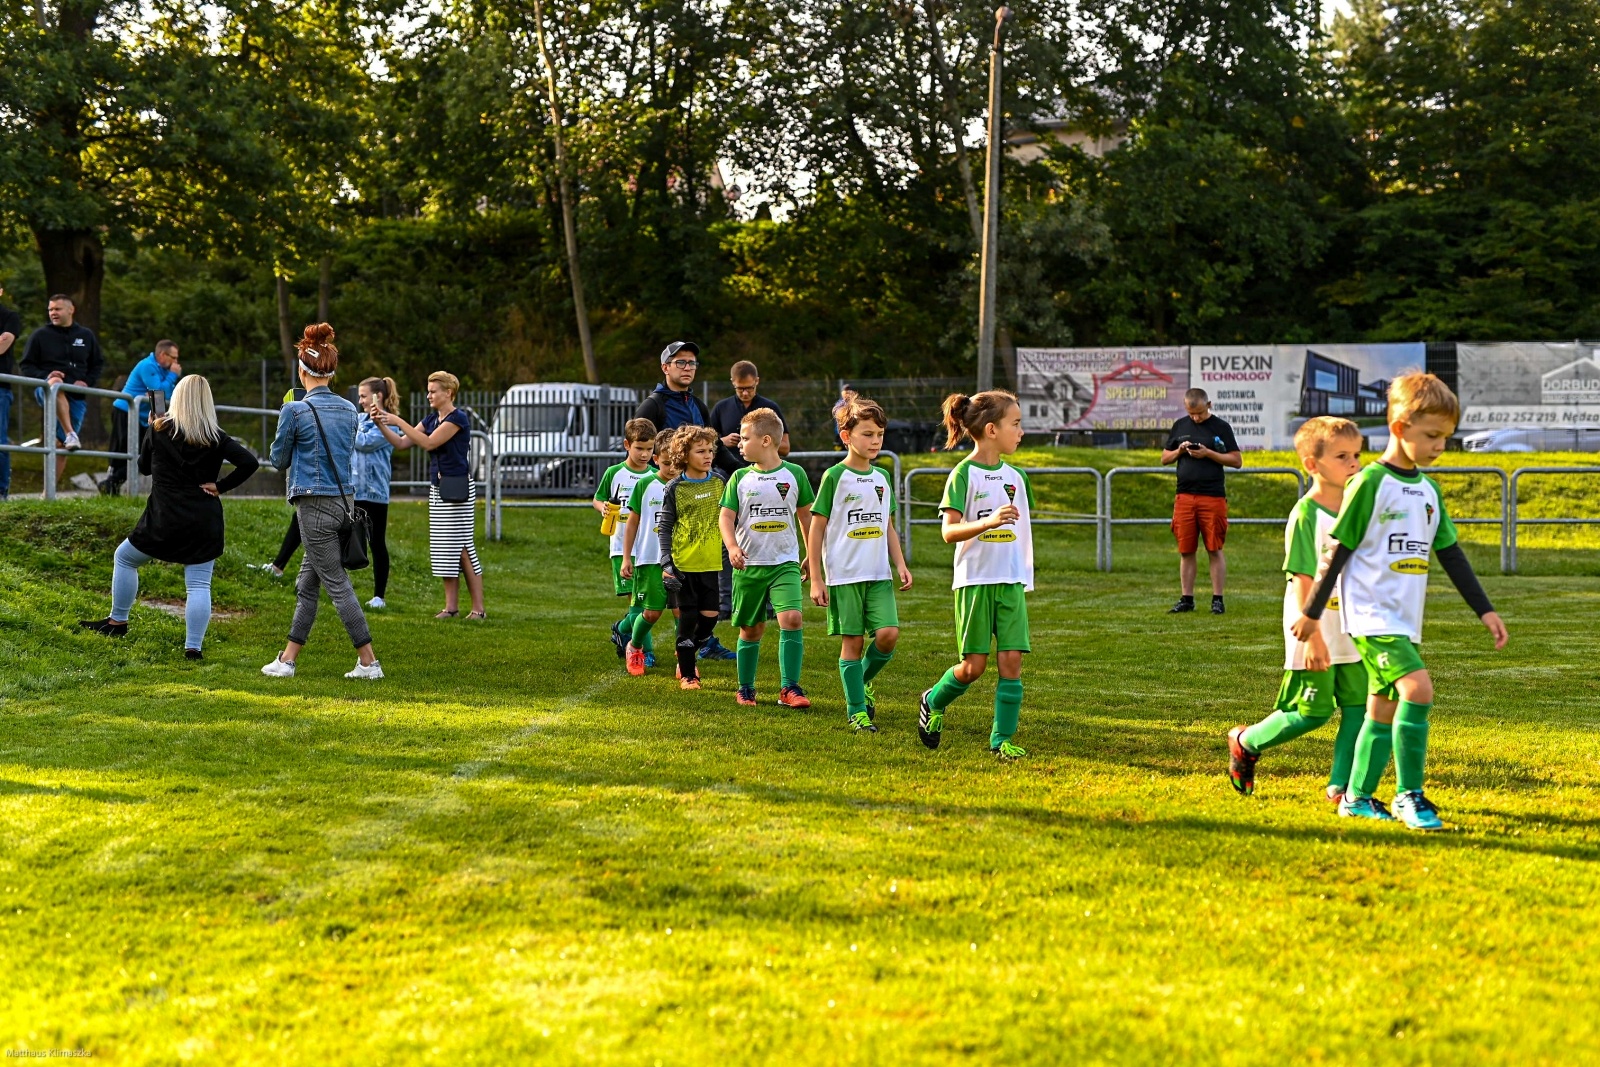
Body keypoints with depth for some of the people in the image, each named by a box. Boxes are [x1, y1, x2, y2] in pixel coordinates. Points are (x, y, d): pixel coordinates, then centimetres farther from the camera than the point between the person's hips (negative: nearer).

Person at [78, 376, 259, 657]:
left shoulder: (159, 431, -2)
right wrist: (220, 486, -4)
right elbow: (250, 462, -12)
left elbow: (143, 467, 13)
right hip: (205, 523, 1)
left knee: (124, 559, 22)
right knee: (199, 585, 1)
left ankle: (117, 621, 28)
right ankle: (193, 646, -6)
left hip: (164, 519, -1)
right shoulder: (216, 438, -2)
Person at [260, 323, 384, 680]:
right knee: (306, 584, 14)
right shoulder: (348, 410, 7)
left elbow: (279, 460, -1)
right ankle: (287, 660, 19)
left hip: (315, 504, -7)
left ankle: (369, 662, -3)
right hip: (343, 500, 7)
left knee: (337, 585, -3)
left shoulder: (295, 411, -12)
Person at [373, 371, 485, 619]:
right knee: (443, 549, 7)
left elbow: (429, 442, -21)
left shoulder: (458, 418, -12)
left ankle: (478, 608, -4)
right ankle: (451, 606, 11)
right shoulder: (432, 418, 13)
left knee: (462, 548, -8)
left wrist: (398, 421, -19)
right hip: (437, 487, 8)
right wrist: (382, 424, -4)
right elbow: (401, 442, 11)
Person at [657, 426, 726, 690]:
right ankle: (687, 674, 12)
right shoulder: (675, 488, -4)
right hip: (685, 564, -3)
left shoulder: (719, 481, 4)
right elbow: (665, 527, -2)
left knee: (710, 616, 2)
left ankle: (686, 655, 29)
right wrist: (666, 563, -11)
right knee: (688, 619, 1)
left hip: (713, 563, 3)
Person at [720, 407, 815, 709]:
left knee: (792, 618, -19)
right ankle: (745, 689, 24)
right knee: (751, 629, 8)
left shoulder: (794, 474, 1)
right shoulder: (740, 478, 2)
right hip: (749, 565, 1)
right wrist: (732, 547, -18)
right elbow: (727, 516, 0)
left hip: (785, 562, -1)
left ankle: (789, 688, -13)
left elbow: (806, 515, 12)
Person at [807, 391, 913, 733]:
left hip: (879, 574, 4)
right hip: (844, 574, -4)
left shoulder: (882, 478, 11)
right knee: (852, 641, 0)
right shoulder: (835, 477, -5)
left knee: (888, 634, -9)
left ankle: (864, 680, 19)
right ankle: (856, 709, 10)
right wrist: (816, 579, -6)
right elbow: (816, 528, -3)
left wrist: (900, 564, 8)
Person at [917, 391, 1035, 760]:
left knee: (1012, 659, -4)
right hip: (974, 580, -5)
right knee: (974, 665, -3)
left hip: (1012, 581, 5)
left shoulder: (1016, 477, 10)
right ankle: (933, 702, 25)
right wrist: (988, 522, -30)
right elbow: (949, 532, -15)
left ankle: (1002, 739, 3)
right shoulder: (964, 474, -8)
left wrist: (1026, 575, 19)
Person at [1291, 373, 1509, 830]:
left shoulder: (1429, 490, 11)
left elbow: (1451, 554, 17)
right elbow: (1339, 551, -7)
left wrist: (1485, 609, 13)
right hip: (1371, 615, -8)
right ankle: (1409, 795, -16)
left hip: (1405, 620, 8)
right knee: (1418, 687, -22)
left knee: (1383, 710, 10)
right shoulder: (1370, 483, -10)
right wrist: (1311, 612, -3)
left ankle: (1357, 797, 21)